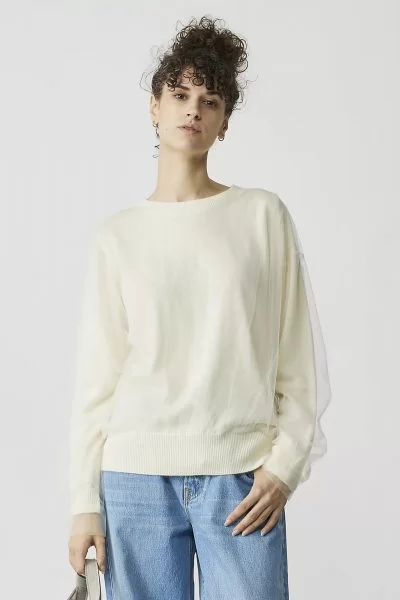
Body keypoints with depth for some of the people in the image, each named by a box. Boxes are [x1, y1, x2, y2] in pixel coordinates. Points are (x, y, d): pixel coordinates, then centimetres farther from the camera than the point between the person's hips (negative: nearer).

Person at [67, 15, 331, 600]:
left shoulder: (264, 215, 4)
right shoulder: (117, 235, 7)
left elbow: (298, 359, 4)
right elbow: (97, 377, 6)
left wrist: (285, 464, -5)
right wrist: (85, 499, 2)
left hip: (242, 477, -1)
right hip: (136, 479, 1)